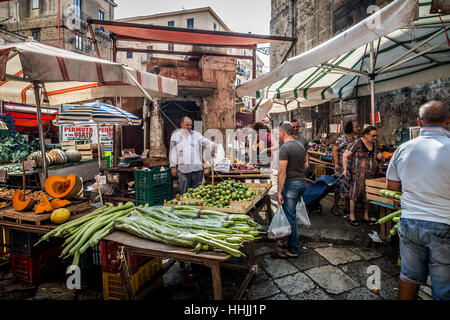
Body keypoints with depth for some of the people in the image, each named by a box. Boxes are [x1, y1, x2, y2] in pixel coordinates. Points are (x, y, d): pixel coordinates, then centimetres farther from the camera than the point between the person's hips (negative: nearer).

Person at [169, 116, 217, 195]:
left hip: (197, 168, 2)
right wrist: (173, 167, 2)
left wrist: (212, 144, -26)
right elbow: (173, 152, 6)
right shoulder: (176, 136, 7)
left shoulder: (196, 134, 11)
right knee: (185, 191, 4)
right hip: (183, 169, -1)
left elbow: (205, 141, -4)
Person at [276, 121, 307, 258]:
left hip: (290, 184, -9)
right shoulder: (301, 146, 13)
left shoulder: (285, 147, -15)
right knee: (291, 215, 20)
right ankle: (290, 241, 32)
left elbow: (282, 172, -19)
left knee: (290, 217, -1)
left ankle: (293, 250, 8)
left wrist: (279, 192, -16)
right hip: (301, 183, 9)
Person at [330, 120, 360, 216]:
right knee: (341, 185, -3)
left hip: (352, 167, 7)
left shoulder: (355, 139, 13)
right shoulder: (343, 137, -10)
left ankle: (347, 208, 19)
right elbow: (334, 150, -15)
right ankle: (334, 207, 11)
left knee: (350, 186, 8)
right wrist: (336, 164, -20)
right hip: (342, 166, -7)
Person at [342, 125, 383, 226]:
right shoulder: (358, 143, -9)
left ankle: (366, 217, 26)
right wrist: (345, 169, -13)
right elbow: (345, 156, -9)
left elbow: (377, 161, 23)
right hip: (358, 174, -6)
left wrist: (380, 158, 0)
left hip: (371, 175, 6)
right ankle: (351, 216, 12)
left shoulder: (374, 145, 12)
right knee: (355, 193, 0)